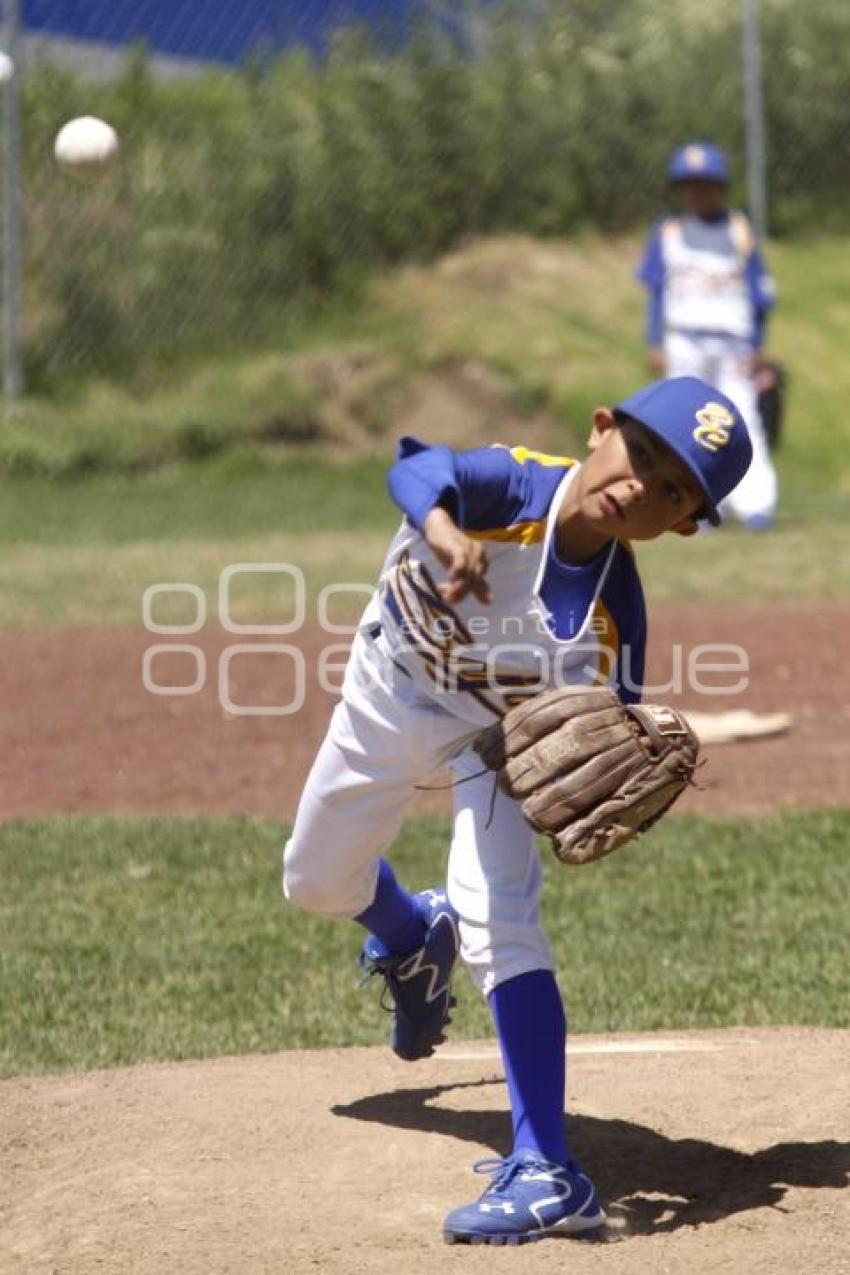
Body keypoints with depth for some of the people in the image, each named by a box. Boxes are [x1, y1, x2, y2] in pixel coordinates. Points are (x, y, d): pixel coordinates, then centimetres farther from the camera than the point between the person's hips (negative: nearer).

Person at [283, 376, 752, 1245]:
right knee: (315, 882, 21)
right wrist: (443, 530, -76)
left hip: (498, 733, -2)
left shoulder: (613, 614, -32)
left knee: (497, 924, -24)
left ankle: (547, 1173, -24)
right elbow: (418, 470, -54)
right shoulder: (512, 487, -35)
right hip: (387, 697, 3)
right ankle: (413, 938, 58)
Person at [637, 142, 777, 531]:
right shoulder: (667, 233, 12)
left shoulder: (739, 230, 12)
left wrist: (757, 346, 3)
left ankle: (756, 503, -8)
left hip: (734, 341, -1)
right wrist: (654, 345, 1)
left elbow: (759, 294, 10)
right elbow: (656, 294, 10)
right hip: (684, 339, 1)